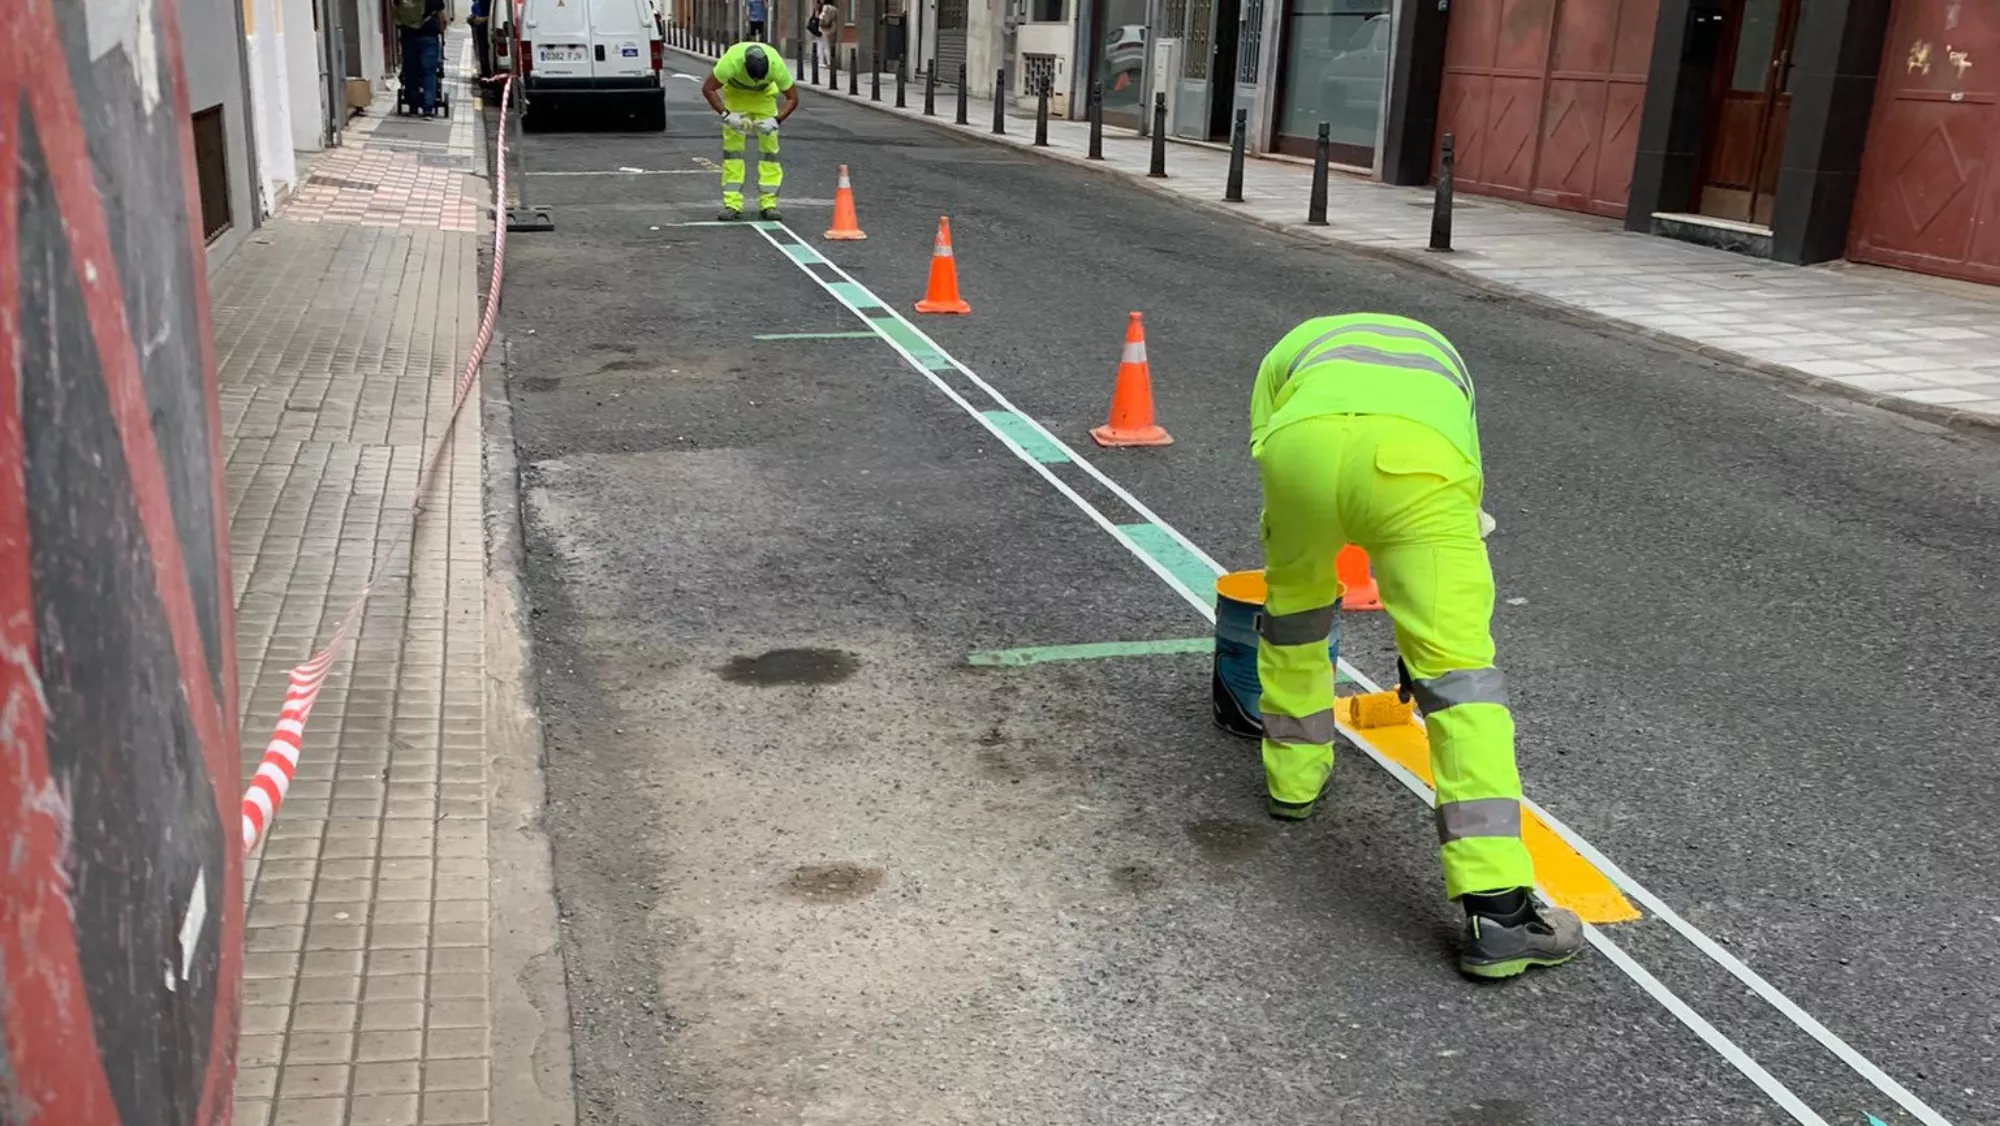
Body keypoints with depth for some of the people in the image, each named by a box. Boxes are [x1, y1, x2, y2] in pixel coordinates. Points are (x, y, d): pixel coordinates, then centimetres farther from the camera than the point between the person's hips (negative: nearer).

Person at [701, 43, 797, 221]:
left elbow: (792, 98, -21)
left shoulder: (777, 65, -36)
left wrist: (776, 120, -35)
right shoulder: (731, 61, -39)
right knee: (732, 144, -9)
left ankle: (768, 202, -3)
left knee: (769, 144, -7)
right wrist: (725, 114, -36)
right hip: (735, 91, -1)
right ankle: (732, 204, -9)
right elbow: (708, 89, -26)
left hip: (764, 93, 1)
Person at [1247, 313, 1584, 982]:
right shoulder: (1442, 359, 46)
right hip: (1419, 456, 0)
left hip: (1301, 442, 1)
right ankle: (1496, 908, -5)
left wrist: (1287, 590, 53)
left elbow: (1272, 503, 38)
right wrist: (1423, 634, 56)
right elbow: (1462, 509, 47)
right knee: (1458, 669, 2)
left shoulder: (1294, 349, 43)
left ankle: (1294, 777, 44)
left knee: (1293, 599, 31)